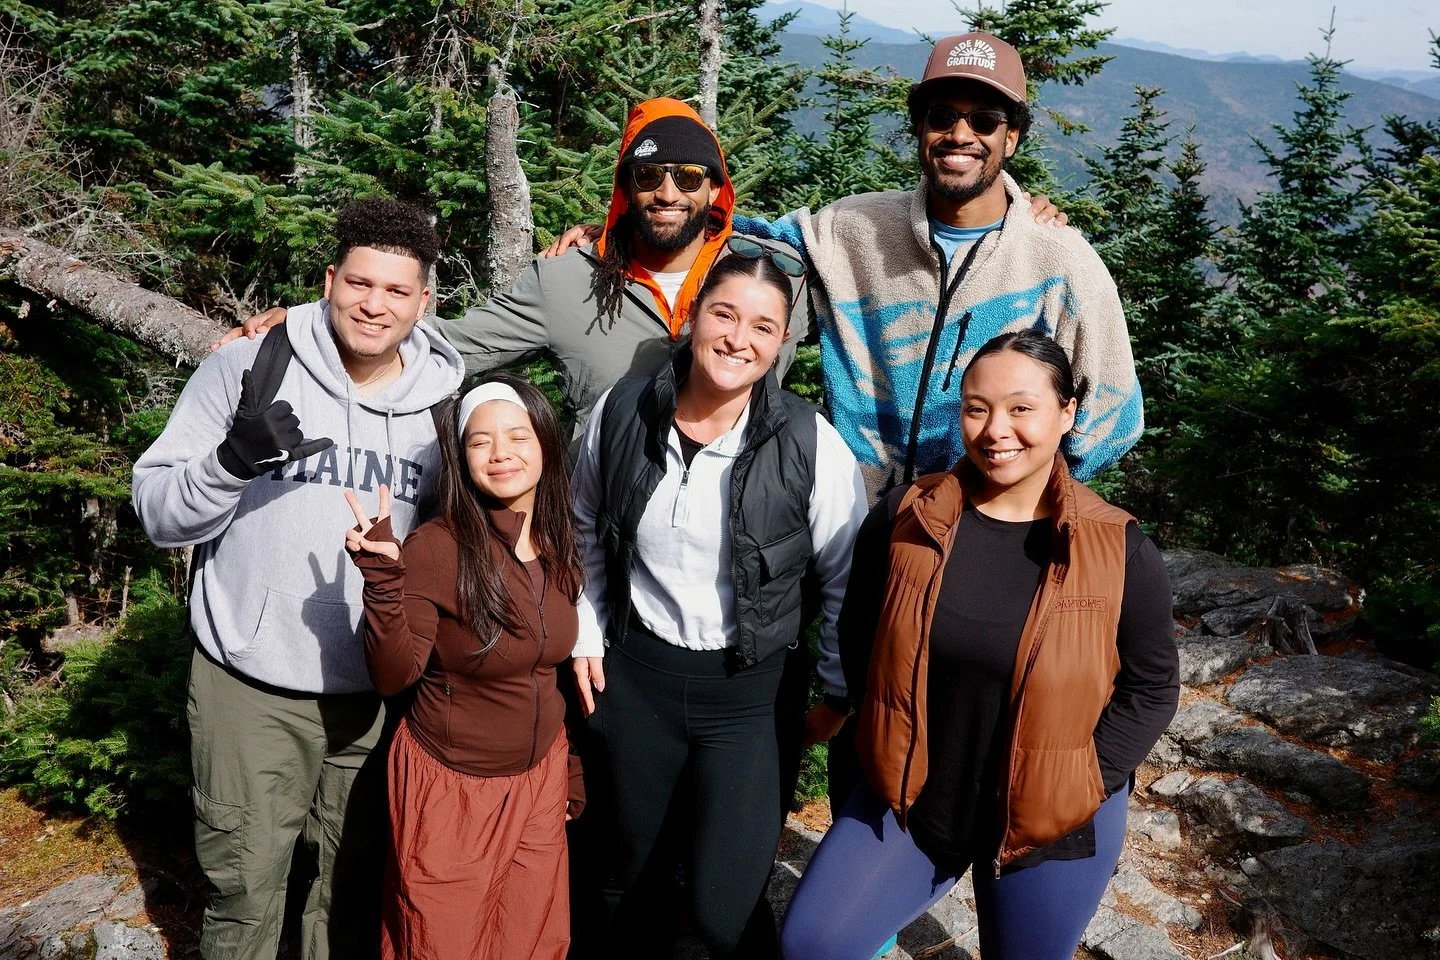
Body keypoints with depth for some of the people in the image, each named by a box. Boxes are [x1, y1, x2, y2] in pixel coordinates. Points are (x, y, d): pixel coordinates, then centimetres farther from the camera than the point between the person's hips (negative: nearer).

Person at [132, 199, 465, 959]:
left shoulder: (447, 399, 0)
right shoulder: (245, 368, -8)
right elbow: (158, 513, -8)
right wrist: (232, 460, -26)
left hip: (382, 691, 3)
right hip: (251, 686, -2)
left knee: (357, 882, 18)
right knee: (243, 885, 10)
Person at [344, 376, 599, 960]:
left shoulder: (560, 549, -1)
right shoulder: (436, 549, -20)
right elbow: (394, 679, -20)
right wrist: (383, 577, -34)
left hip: (539, 780, 5)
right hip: (450, 787, -5)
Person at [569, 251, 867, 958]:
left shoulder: (811, 445, -15)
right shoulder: (622, 412, -7)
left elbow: (848, 579, -4)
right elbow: (585, 529, 10)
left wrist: (836, 694, 1)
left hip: (749, 692, -3)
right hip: (635, 673, 3)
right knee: (633, 868, 20)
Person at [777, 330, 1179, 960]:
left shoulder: (1119, 551, -13)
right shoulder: (904, 518, -9)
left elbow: (1151, 686, -4)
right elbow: (858, 632, 4)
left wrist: (1078, 787, -11)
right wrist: (887, 738, -1)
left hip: (1049, 822, -1)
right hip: (910, 795, 2)